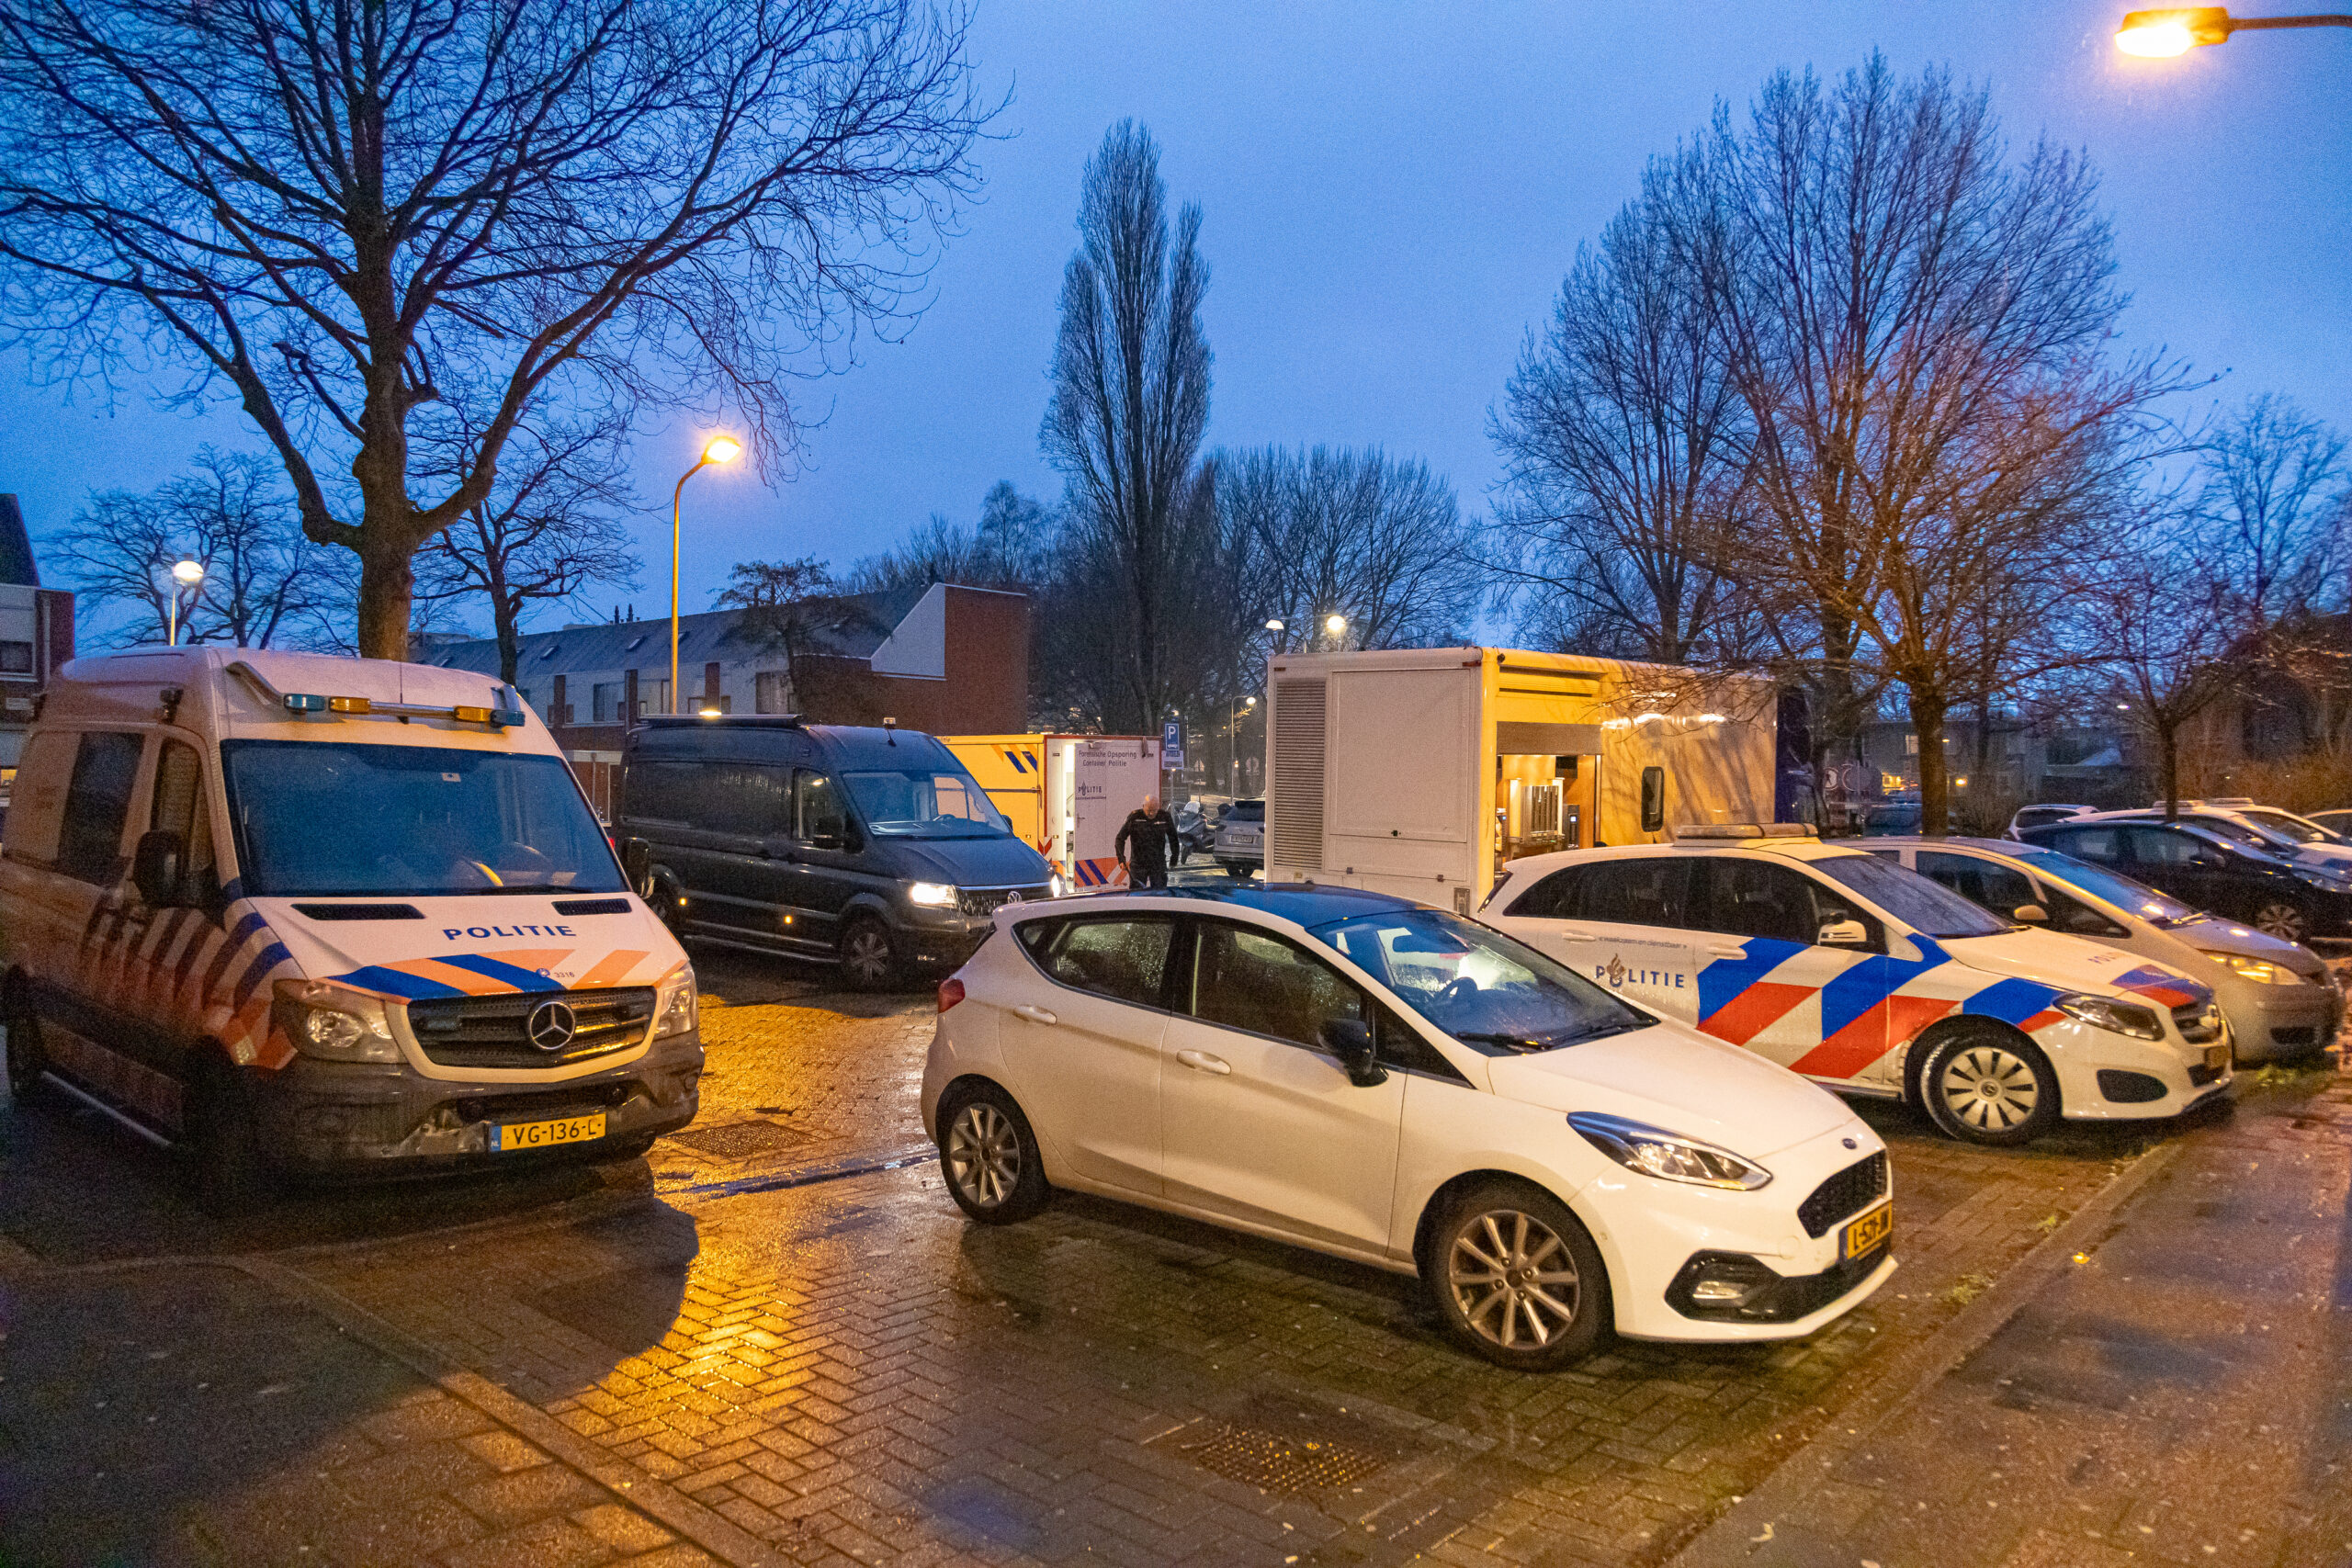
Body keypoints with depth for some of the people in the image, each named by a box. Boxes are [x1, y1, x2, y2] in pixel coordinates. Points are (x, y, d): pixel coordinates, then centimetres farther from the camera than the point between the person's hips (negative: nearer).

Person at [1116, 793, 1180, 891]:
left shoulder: (1165, 817, -1)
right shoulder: (1134, 817, -7)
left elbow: (1173, 839, 12)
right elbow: (1120, 839, -2)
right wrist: (1121, 859, -13)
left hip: (1159, 864, 2)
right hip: (1138, 864, -1)